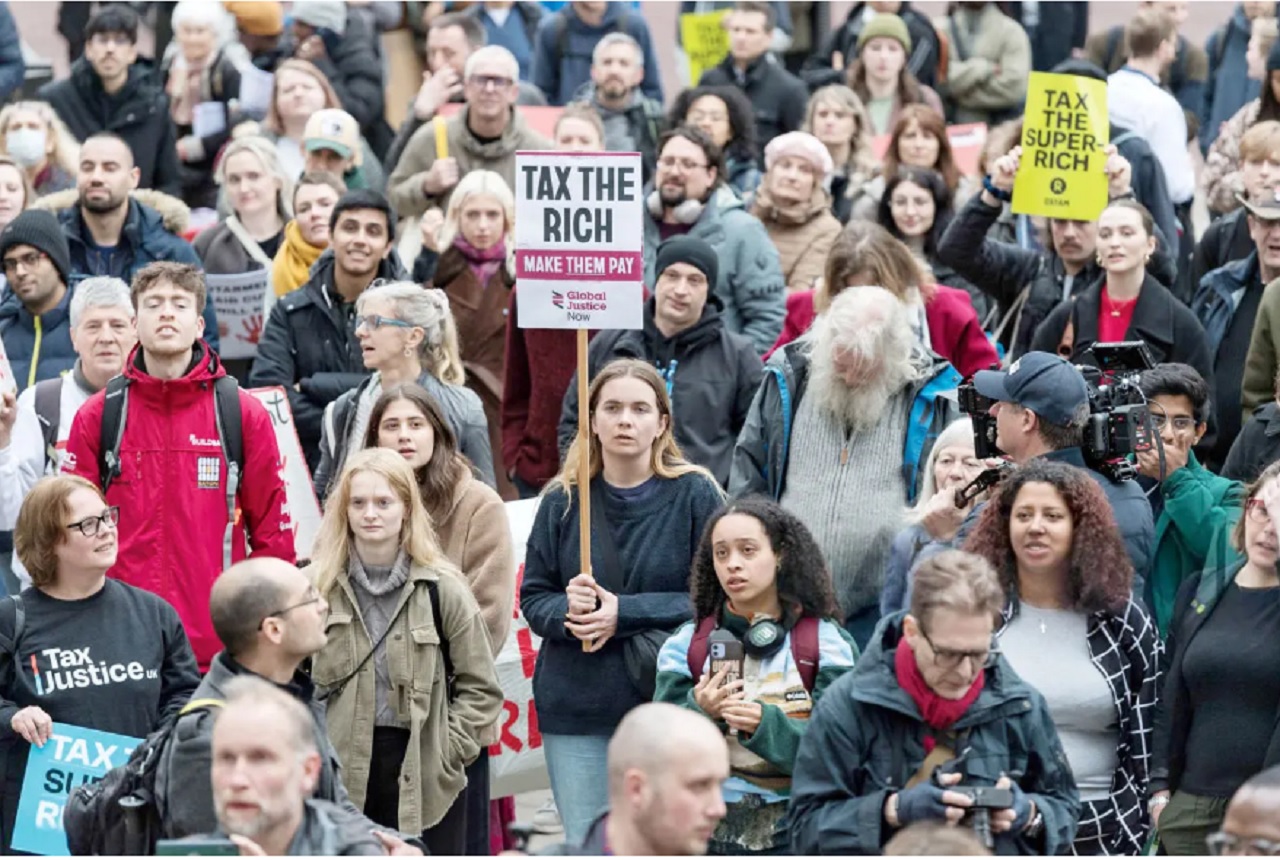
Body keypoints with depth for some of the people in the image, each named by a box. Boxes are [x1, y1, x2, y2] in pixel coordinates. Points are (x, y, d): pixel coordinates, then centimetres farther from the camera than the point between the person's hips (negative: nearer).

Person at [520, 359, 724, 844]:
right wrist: (566, 613, -14)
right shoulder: (563, 500, 6)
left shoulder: (694, 494, -2)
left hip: (668, 700, -2)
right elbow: (532, 597, 9)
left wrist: (625, 613, -15)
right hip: (575, 709, 2)